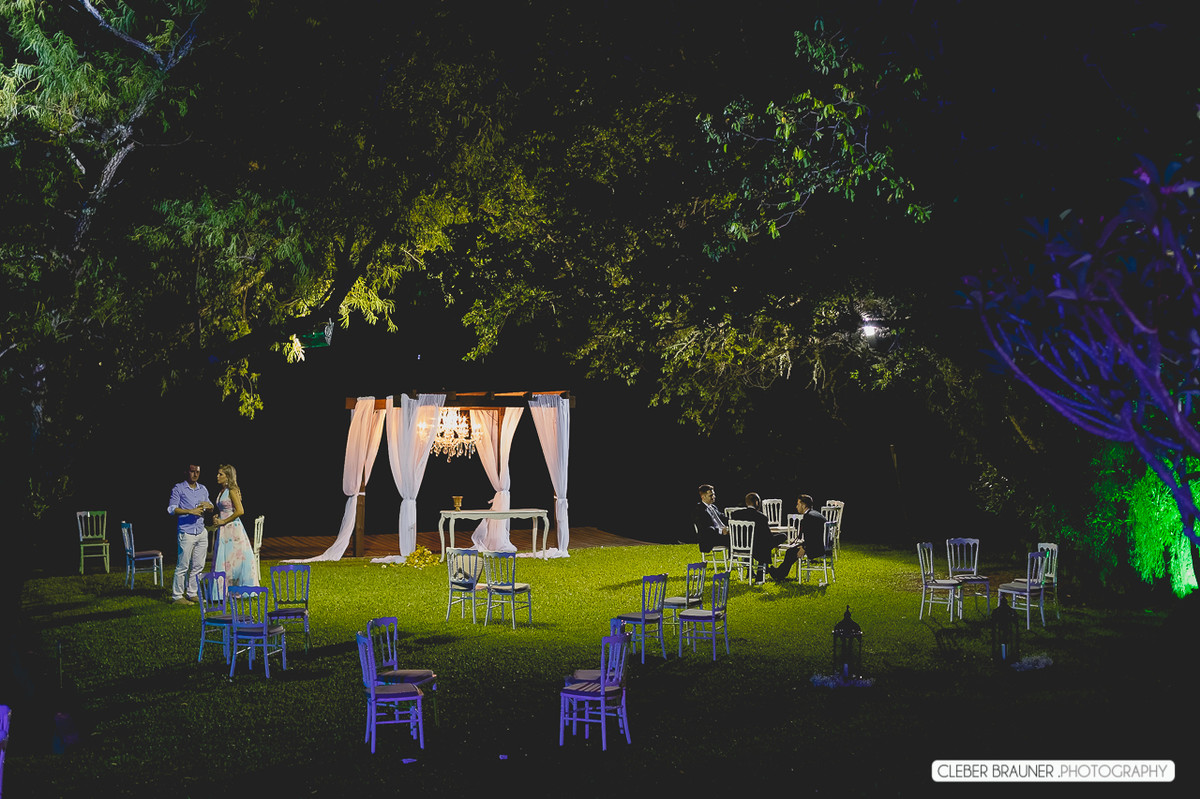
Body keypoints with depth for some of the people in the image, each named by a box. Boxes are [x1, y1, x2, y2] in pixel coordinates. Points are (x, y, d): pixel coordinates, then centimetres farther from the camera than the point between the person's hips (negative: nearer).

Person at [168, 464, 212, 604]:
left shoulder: (203, 489, 16)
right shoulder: (178, 488, -1)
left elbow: (209, 506, 24)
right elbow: (171, 509, -8)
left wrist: (209, 506, -1)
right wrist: (190, 511, -18)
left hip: (201, 532, 6)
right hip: (186, 533, -6)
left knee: (198, 565, 7)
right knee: (183, 566, -6)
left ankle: (191, 594, 17)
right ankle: (177, 596, 1)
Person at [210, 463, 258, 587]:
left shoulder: (232, 491, -11)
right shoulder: (222, 491, 14)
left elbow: (240, 511, -19)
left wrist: (223, 521, -14)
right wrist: (217, 518, 6)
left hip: (233, 528, -8)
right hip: (224, 530, 8)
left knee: (233, 559, -6)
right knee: (223, 559, 8)